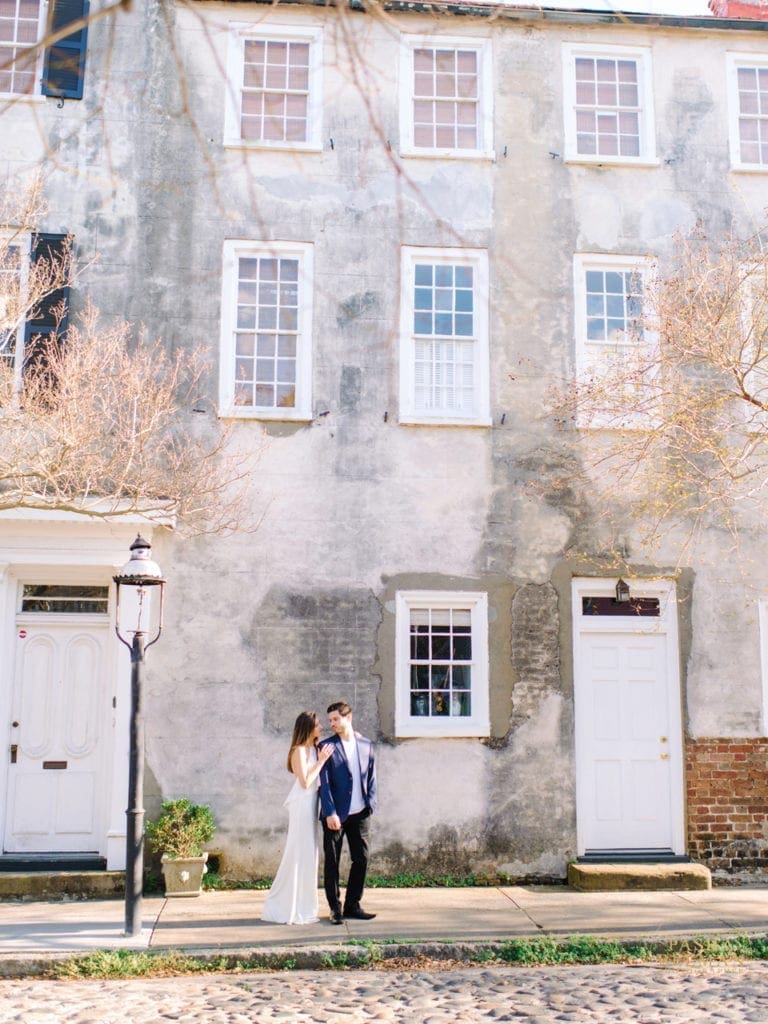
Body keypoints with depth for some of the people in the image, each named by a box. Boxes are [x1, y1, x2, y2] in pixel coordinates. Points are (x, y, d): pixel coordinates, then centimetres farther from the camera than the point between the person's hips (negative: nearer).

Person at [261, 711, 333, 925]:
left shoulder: (314, 748, 11)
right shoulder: (299, 750, -12)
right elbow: (305, 782, -17)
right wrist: (321, 761, -14)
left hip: (310, 803, 9)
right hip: (302, 804, -9)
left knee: (308, 854, 12)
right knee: (299, 853, -3)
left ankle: (302, 907, 20)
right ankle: (289, 910, 6)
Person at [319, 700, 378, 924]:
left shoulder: (366, 745, 9)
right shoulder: (327, 746, -2)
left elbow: (371, 777, 12)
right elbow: (324, 782, -7)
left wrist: (370, 804, 2)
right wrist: (330, 813, -13)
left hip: (360, 813, 3)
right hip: (335, 814, -3)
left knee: (362, 859, 5)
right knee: (332, 862, 3)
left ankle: (352, 905, 18)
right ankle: (335, 908, 13)